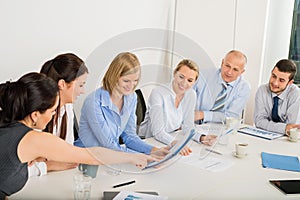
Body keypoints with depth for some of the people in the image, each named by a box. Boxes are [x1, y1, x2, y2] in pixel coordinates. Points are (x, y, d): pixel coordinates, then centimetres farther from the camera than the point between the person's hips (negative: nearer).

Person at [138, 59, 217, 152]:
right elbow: (158, 132, -24)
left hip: (173, 140, 5)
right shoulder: (158, 93, -19)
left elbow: (188, 126, -1)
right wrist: (175, 143, -41)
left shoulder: (191, 95, -1)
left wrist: (202, 138, -19)